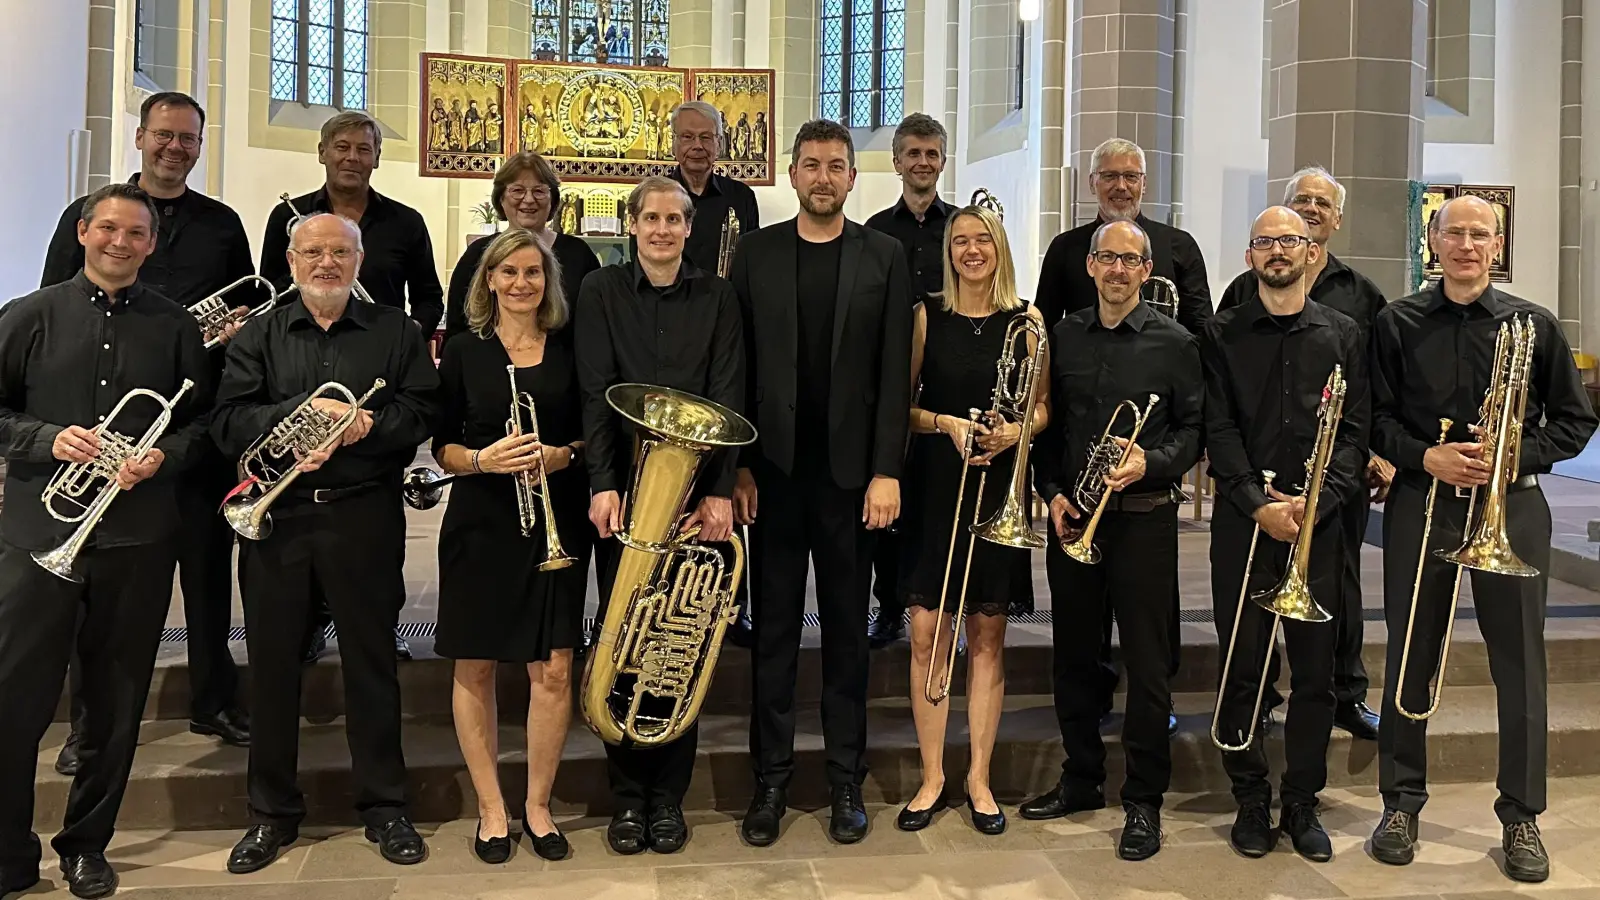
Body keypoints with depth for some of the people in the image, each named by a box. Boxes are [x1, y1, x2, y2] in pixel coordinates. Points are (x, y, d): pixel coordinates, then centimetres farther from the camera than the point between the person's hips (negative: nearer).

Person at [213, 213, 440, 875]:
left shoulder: (396, 333, 8)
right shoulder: (259, 337, 10)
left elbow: (421, 413, -3)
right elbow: (228, 423, -2)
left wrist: (361, 428, -18)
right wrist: (302, 410, -15)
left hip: (364, 516, -1)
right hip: (275, 518, 2)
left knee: (372, 658, 5)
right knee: (272, 662, 7)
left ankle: (384, 806, 19)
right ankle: (272, 812, 22)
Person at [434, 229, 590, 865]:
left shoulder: (570, 348, 4)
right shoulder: (464, 351, 3)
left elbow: (592, 431, 8)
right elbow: (440, 447, 3)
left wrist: (564, 455, -12)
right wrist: (482, 459, -17)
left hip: (556, 522, 0)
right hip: (480, 523, 0)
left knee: (553, 670, -1)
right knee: (474, 668, 6)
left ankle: (538, 806, 18)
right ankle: (490, 808, 21)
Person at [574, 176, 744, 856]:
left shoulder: (716, 297, 7)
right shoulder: (602, 292, 5)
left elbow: (728, 397, 0)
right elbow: (595, 392, -3)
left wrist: (720, 490, -9)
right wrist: (603, 484, -13)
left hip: (694, 491, 0)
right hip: (624, 488, 0)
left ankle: (669, 794, 16)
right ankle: (628, 795, 16)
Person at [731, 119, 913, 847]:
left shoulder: (883, 256, 2)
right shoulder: (756, 252, 4)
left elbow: (894, 372, -2)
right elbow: (738, 366, 2)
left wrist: (886, 472, -8)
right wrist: (738, 467, -4)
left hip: (850, 471, 0)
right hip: (775, 471, 1)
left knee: (847, 630, 9)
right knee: (773, 629, 8)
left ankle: (847, 780, 19)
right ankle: (771, 779, 18)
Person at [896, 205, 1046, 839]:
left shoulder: (1026, 320, 4)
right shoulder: (927, 315, 3)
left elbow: (1043, 407, 6)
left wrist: (1015, 430, -13)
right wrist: (947, 424, -15)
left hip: (997, 489, 1)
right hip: (935, 485, 0)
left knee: (987, 636, 6)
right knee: (927, 632, -2)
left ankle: (979, 777, 18)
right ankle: (932, 777, 12)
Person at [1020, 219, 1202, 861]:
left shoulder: (1173, 342, -1)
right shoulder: (1064, 337, 8)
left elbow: (1194, 427, 0)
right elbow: (1047, 424, 12)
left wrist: (1151, 463, -17)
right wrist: (1052, 491, 0)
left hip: (1143, 516, -3)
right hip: (1072, 517, 4)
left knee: (1146, 661, 1)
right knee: (1074, 655, 12)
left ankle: (1144, 801, 13)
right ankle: (1081, 779, 28)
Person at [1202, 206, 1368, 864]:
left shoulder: (1343, 336, 9)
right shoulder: (1222, 336, 6)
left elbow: (1355, 433, 3)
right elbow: (1219, 432, -2)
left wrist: (1314, 501, -12)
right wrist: (1259, 504, -13)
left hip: (1318, 520, 1)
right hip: (1242, 520, -1)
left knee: (1314, 671, 4)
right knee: (1242, 666, 2)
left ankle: (1302, 801, 17)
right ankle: (1251, 801, 15)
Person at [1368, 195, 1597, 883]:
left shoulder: (1533, 325, 4)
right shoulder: (1398, 323, 3)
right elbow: (1375, 417, 2)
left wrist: (1518, 456, -10)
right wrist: (1426, 457, -14)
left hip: (1512, 509, 0)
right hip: (1421, 506, 0)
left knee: (1520, 665, 4)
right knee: (1409, 659, 6)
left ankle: (1521, 815, 18)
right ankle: (1401, 802, 20)